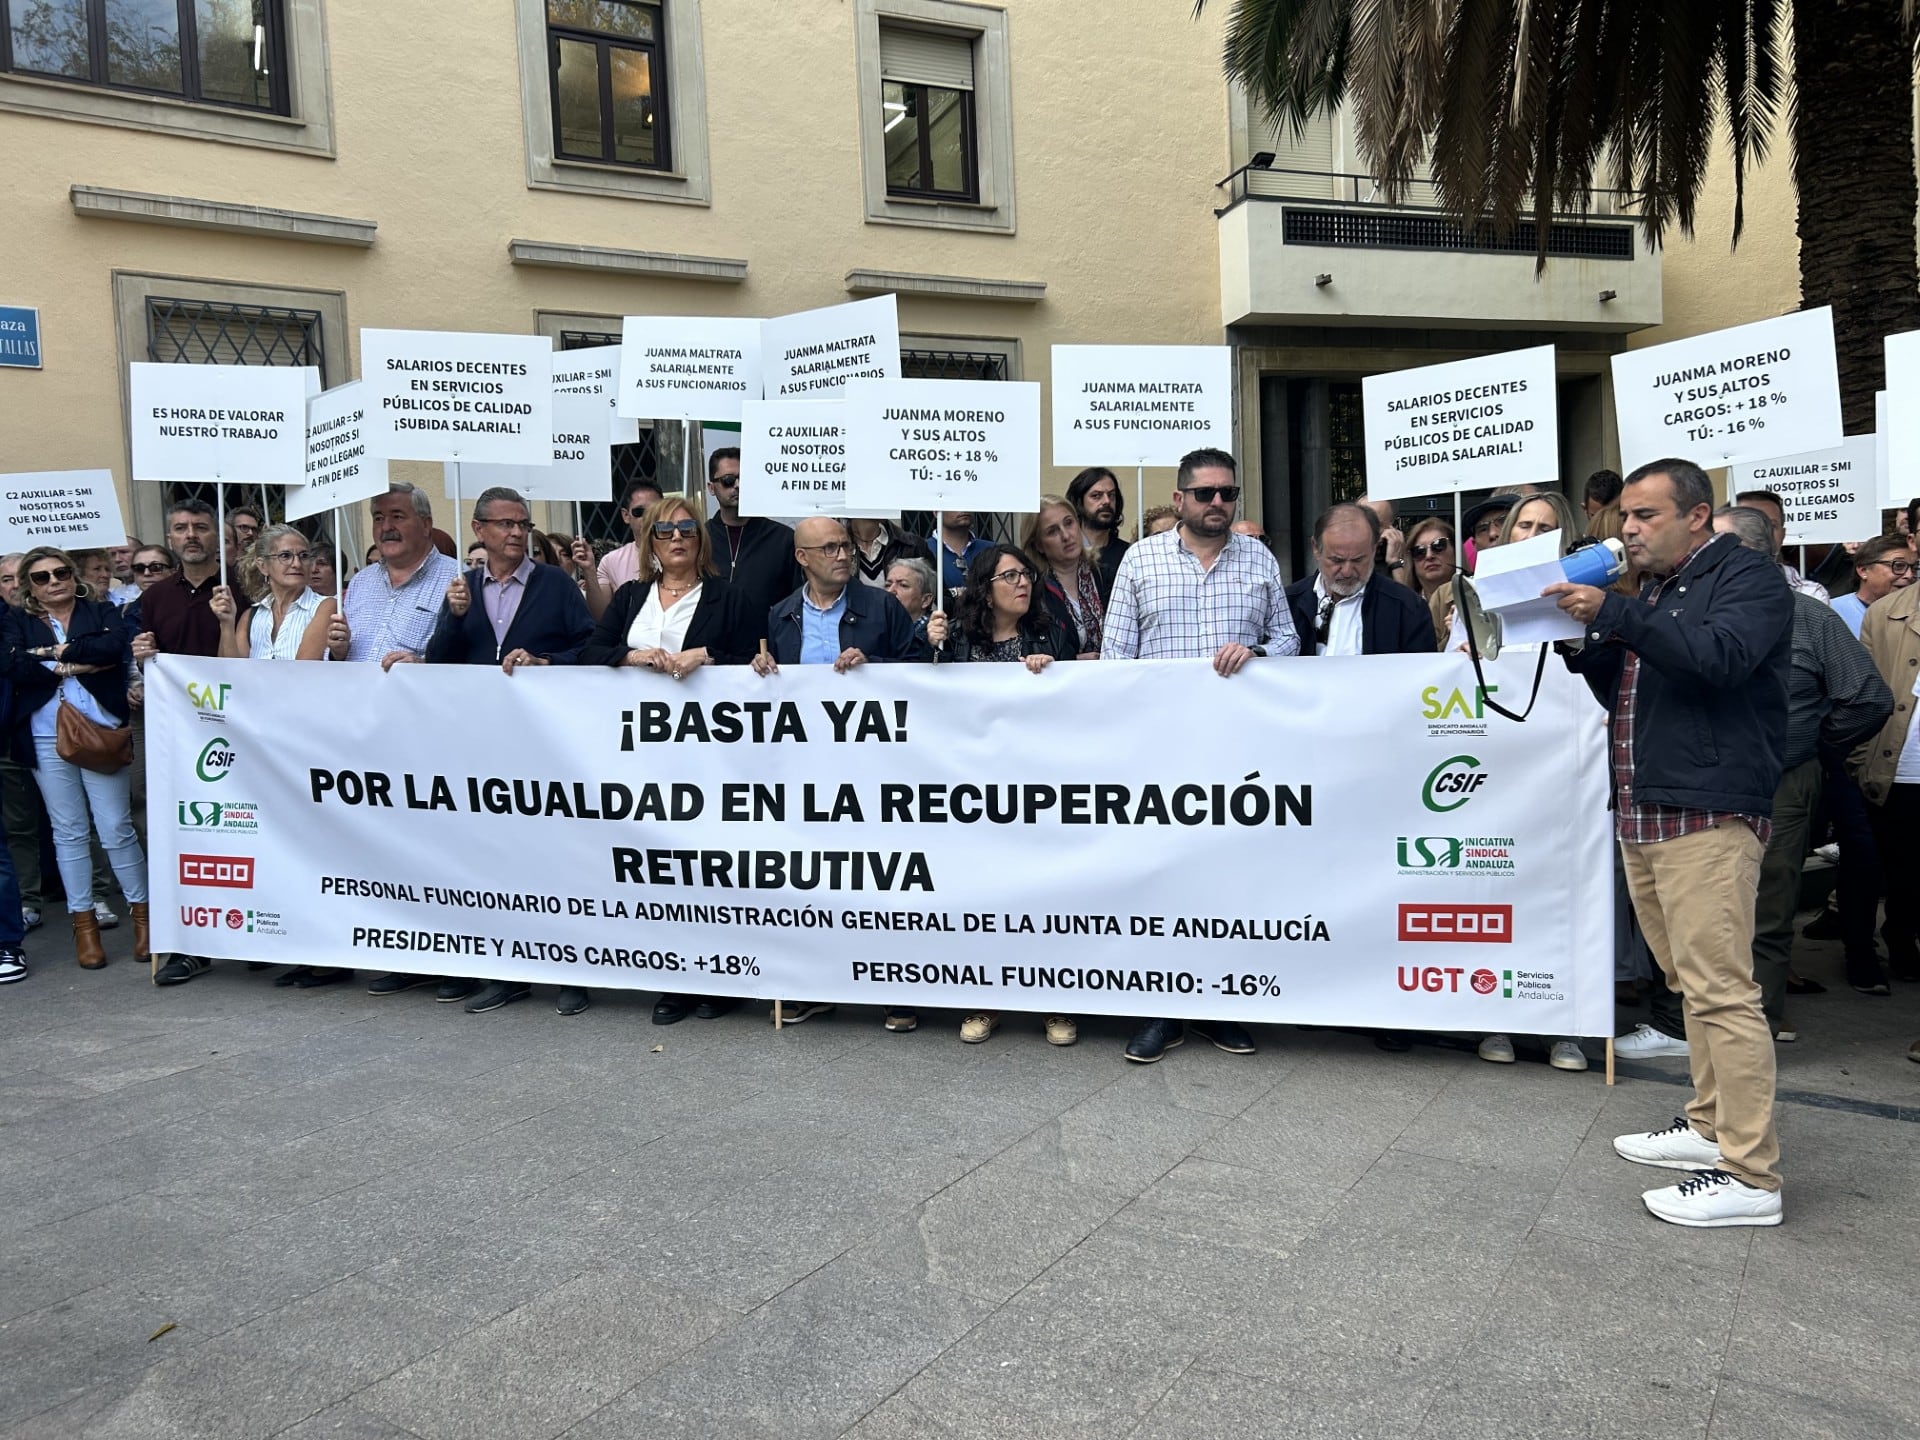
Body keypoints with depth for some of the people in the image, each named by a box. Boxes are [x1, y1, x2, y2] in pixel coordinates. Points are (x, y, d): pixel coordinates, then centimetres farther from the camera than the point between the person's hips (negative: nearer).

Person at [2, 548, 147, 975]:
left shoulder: (103, 612, 9)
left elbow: (115, 645, -13)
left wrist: (57, 652, -8)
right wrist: (78, 664, -11)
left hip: (100, 729, -2)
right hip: (46, 736, 2)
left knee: (116, 828, -2)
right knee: (68, 831, 7)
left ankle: (142, 914, 9)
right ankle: (83, 922, 15)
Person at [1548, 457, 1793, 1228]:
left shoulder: (1748, 579, -3)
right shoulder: (1655, 592, 23)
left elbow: (1720, 656, -22)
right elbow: (1622, 692, 24)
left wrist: (1612, 614, -22)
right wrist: (1582, 644, 7)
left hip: (1707, 815, -8)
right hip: (1643, 812, 9)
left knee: (1719, 989, -10)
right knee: (1689, 982, 13)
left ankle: (1750, 1176, -5)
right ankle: (1711, 1125, 23)